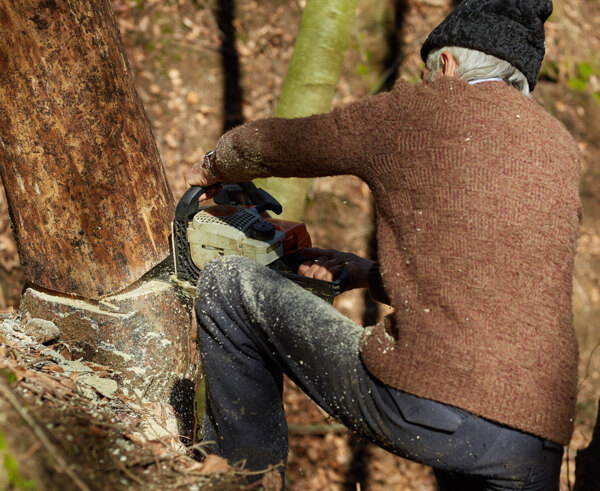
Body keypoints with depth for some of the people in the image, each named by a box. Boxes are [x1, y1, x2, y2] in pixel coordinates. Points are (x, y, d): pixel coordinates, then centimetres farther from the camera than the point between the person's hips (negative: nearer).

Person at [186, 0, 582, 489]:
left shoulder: (416, 110, 7)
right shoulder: (563, 149, 22)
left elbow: (268, 144, 22)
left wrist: (212, 169, 44)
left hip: (422, 405, -5)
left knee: (228, 284, 10)